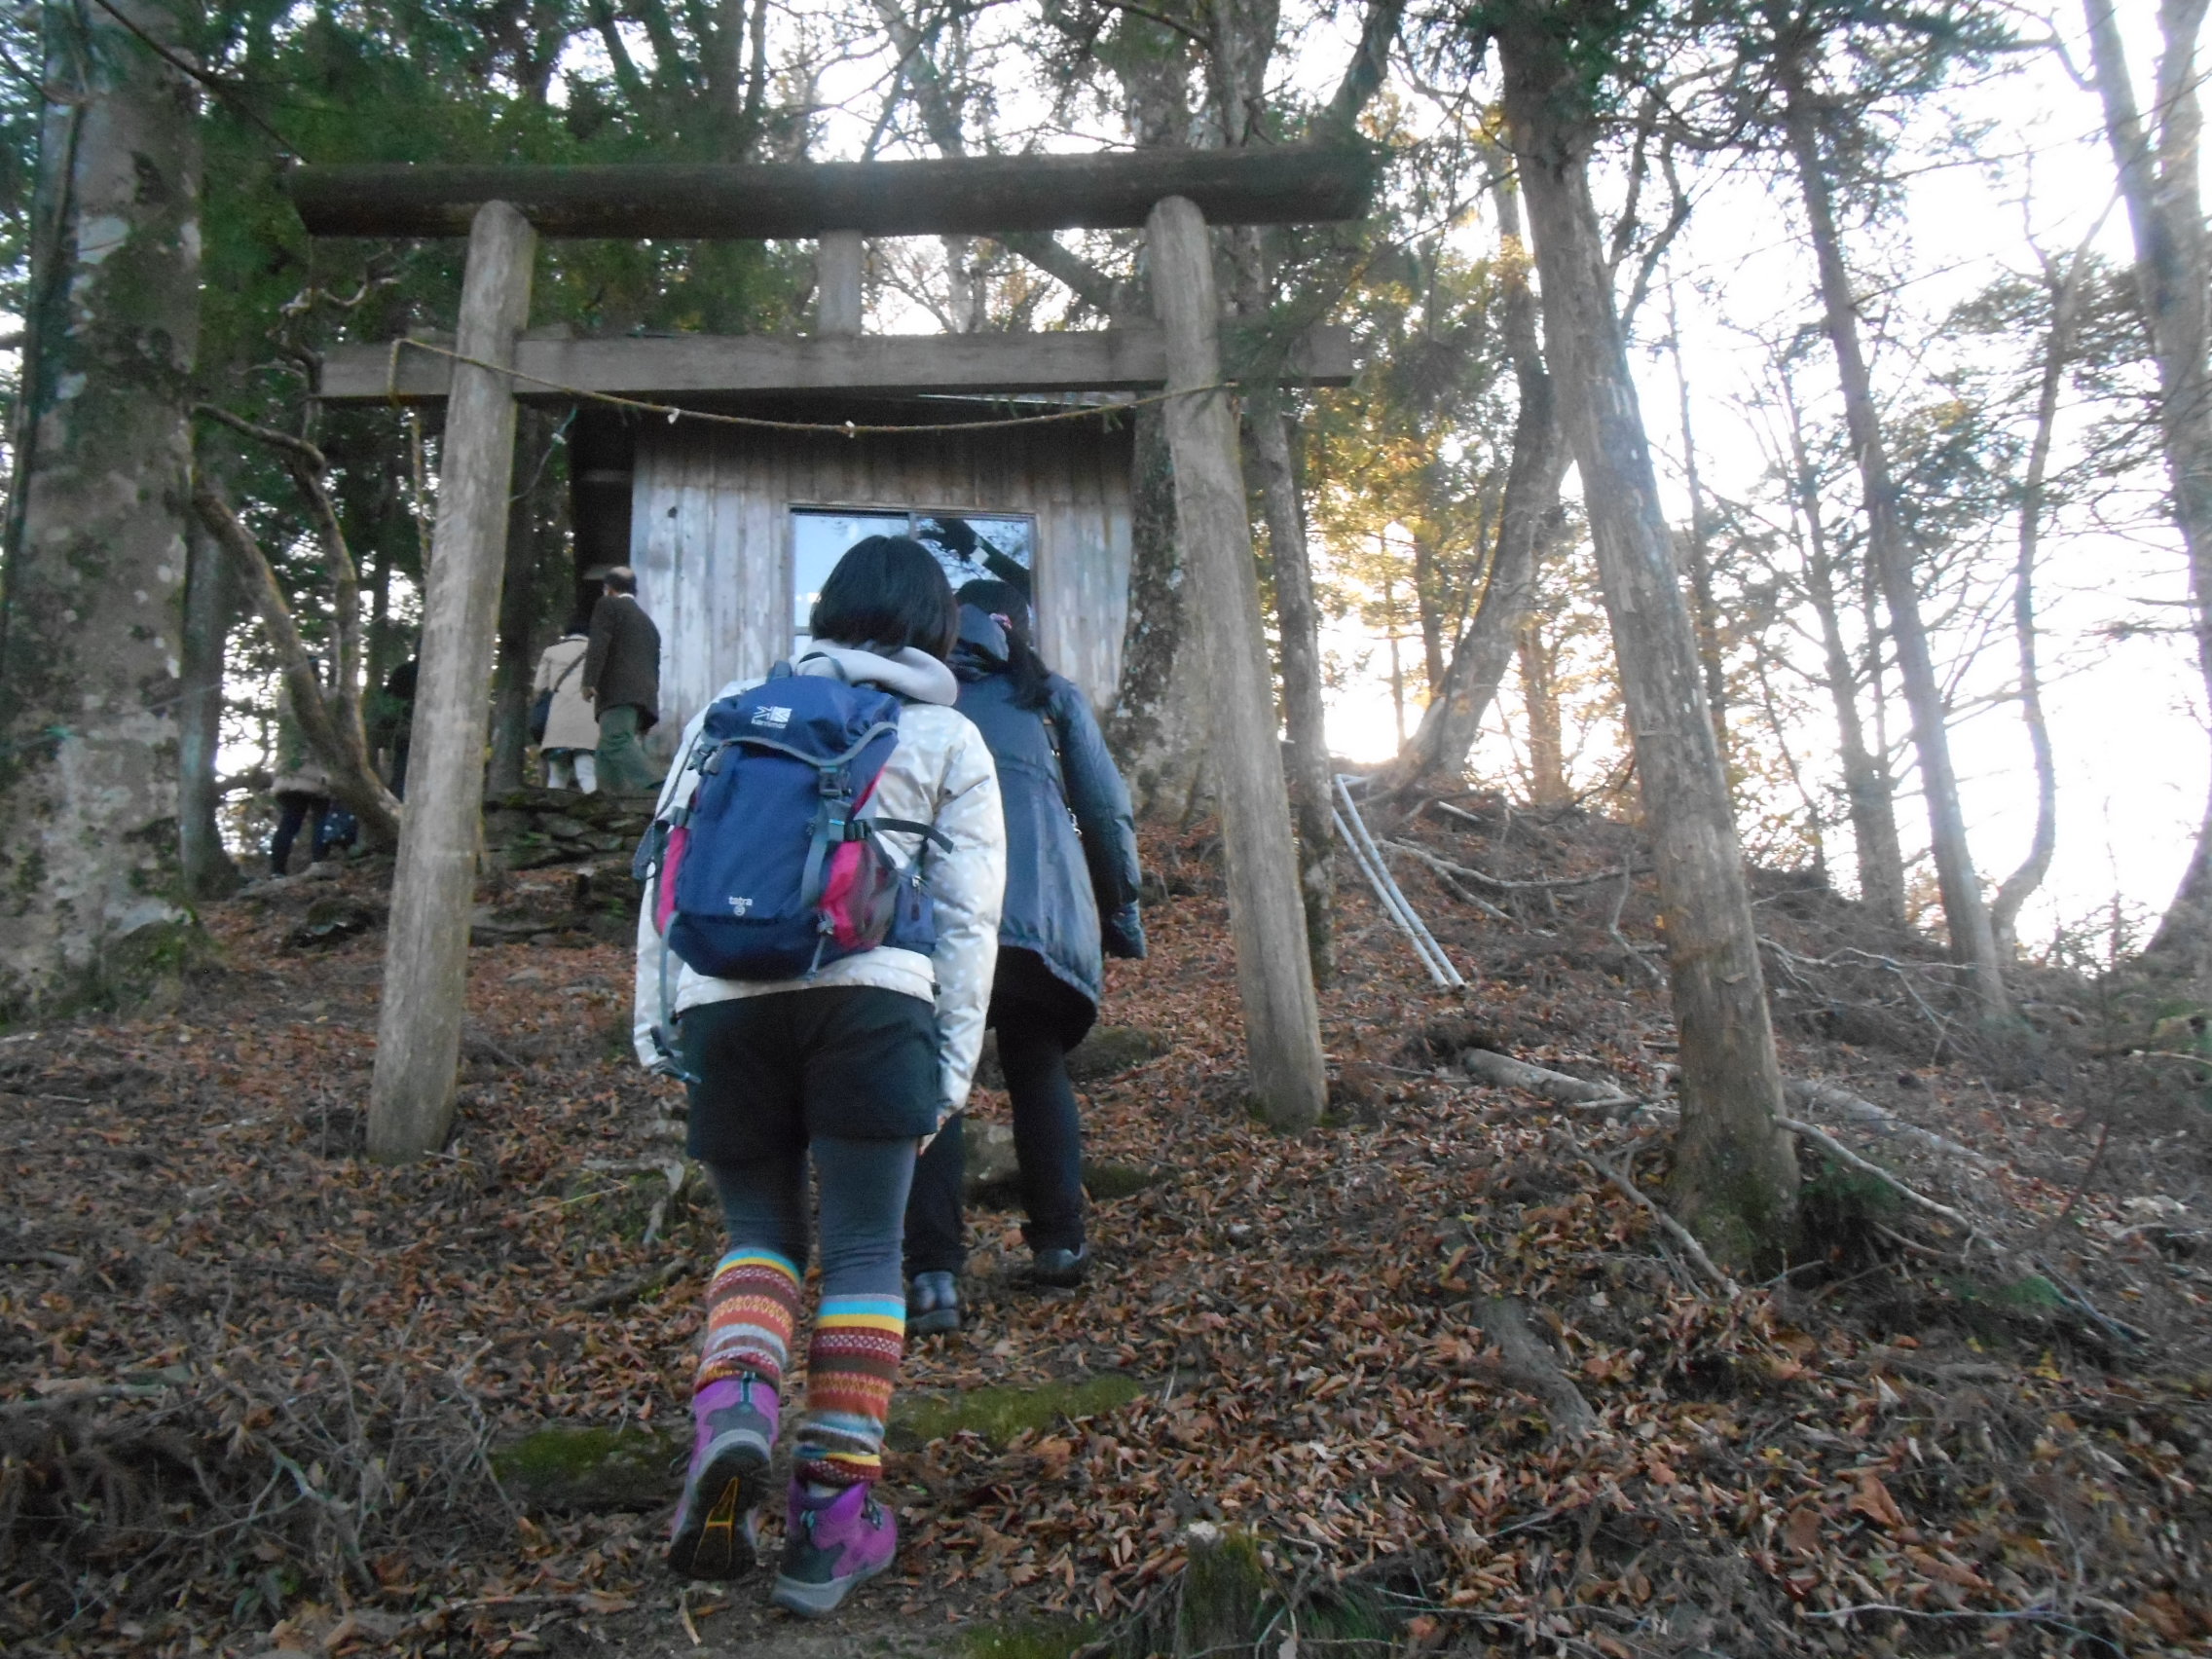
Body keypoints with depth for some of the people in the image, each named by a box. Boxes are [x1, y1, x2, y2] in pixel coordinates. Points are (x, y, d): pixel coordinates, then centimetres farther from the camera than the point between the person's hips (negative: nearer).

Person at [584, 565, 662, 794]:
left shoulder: (608, 605, 10)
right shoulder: (647, 622, 32)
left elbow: (599, 644, -7)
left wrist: (589, 680, -14)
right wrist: (646, 721, 29)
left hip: (619, 690, -8)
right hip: (645, 696, 8)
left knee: (617, 740, -22)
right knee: (607, 749, 10)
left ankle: (653, 790, -40)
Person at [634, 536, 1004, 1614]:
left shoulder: (733, 710, 19)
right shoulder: (952, 741, 15)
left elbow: (666, 866, 14)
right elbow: (967, 918, 9)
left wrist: (653, 1017, 17)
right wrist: (951, 1064, 12)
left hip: (722, 998, 2)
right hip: (870, 998, -2)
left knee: (760, 1228, 18)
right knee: (863, 1255, 7)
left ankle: (733, 1406, -8)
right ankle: (832, 1512, 7)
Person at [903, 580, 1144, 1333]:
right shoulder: (1052, 696, 16)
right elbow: (1106, 808, 13)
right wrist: (1120, 906, 22)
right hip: (1043, 912, 1)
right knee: (1039, 1070, 19)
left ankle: (934, 1275, -4)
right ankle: (1059, 1242, 22)